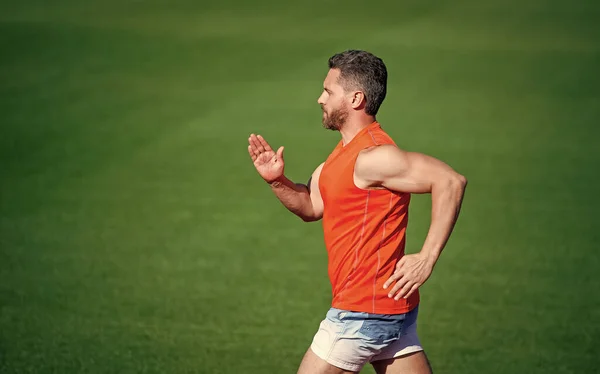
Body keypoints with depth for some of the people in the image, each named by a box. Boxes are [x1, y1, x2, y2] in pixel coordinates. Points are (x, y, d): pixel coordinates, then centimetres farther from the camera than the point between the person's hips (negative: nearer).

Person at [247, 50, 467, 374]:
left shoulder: (372, 157, -20)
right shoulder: (348, 150, 12)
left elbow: (450, 181, -26)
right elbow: (311, 206, 17)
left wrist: (427, 259, -25)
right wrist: (277, 181, -2)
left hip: (364, 311, -10)